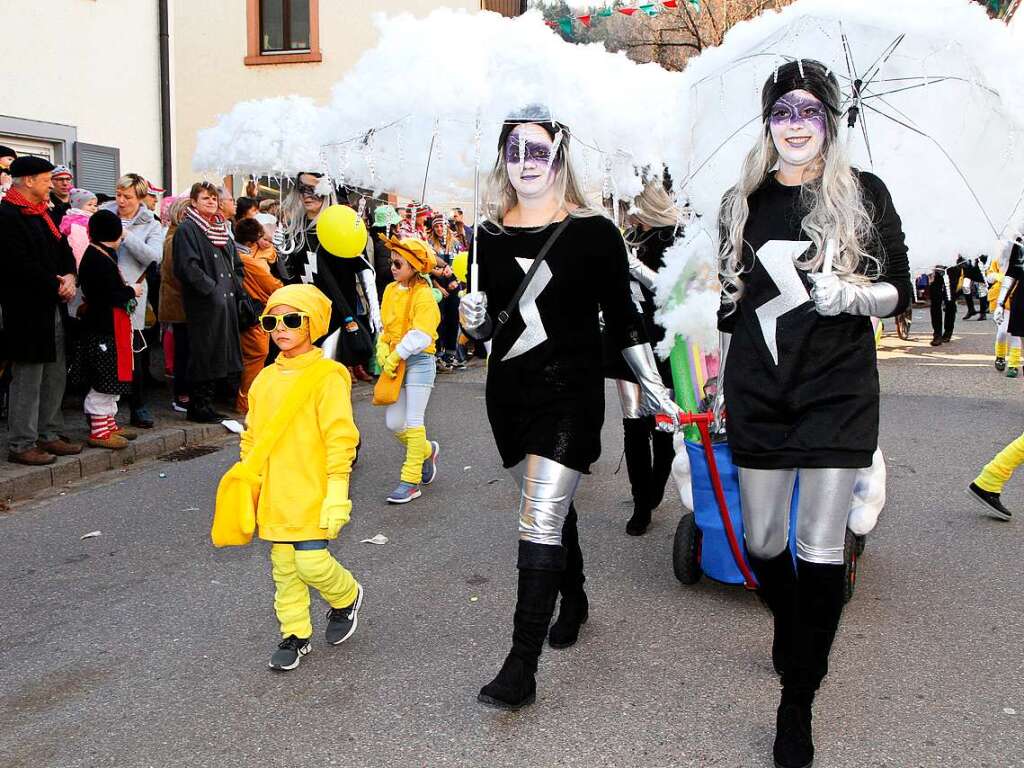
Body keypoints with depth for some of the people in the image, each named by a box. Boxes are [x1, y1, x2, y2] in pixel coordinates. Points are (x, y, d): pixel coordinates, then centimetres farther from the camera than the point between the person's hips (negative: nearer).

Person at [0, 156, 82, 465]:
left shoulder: (43, 213, 15)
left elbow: (64, 250, 16)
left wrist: (70, 277, -3)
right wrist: (56, 286, -12)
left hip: (53, 308, 9)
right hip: (27, 310, -9)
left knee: (54, 376, 13)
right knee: (27, 379, -3)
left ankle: (49, 434, 23)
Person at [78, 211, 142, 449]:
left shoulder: (94, 255, 15)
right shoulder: (100, 259, -17)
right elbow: (110, 295, -22)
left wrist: (126, 290, 7)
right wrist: (131, 291, -9)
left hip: (105, 326, 11)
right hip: (105, 328, -11)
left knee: (111, 378, 17)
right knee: (104, 380, -5)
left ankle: (108, 423, 25)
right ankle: (99, 430, 1)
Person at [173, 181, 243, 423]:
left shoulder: (221, 230, 20)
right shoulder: (187, 230, -5)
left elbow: (237, 265, 24)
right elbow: (188, 266, -16)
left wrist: (234, 287, 9)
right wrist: (212, 288, -17)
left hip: (227, 302, 8)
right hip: (203, 304, -8)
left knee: (220, 355, 9)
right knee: (203, 355, -6)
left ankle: (207, 404, 16)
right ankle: (198, 406, 2)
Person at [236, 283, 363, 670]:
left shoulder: (326, 375, -11)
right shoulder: (265, 379, 9)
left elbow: (340, 437, -13)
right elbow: (251, 437, 16)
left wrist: (337, 493, -16)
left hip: (312, 494, -6)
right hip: (274, 495, 6)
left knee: (311, 562, -8)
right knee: (283, 569, 12)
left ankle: (346, 598, 23)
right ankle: (295, 635, 28)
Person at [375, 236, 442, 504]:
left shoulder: (423, 294, -12)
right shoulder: (391, 290, 10)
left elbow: (420, 335, -20)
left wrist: (395, 356, -17)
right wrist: (382, 348, -3)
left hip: (418, 361, -7)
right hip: (395, 362, 7)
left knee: (413, 421, -5)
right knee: (393, 422, 6)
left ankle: (411, 481, 1)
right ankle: (427, 451, 33)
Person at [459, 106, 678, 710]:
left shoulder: (594, 232, -6)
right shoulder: (491, 236, 6)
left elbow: (623, 317, 0)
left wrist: (655, 388, 2)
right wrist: (475, 321, -8)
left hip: (571, 392, -5)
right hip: (509, 390, 5)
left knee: (540, 519, -12)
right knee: (553, 505, 19)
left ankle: (522, 669, -7)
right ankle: (575, 600, 44)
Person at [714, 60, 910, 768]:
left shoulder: (864, 194, 2)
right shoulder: (744, 202, 10)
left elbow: (900, 293, 4)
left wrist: (852, 294, -17)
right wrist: (721, 384, 16)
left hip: (837, 392, -2)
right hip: (760, 393, 3)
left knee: (821, 551, -4)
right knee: (761, 541, 9)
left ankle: (798, 699, 9)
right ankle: (790, 626, 40)